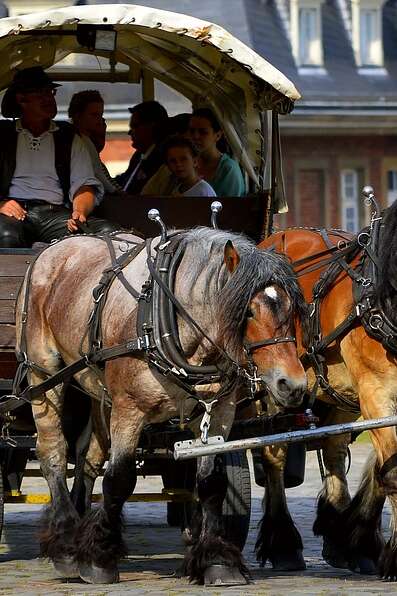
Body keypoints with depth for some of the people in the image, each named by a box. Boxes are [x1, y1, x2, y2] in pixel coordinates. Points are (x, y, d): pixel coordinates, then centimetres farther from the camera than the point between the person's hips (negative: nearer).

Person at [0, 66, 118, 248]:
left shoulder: (69, 138, 23)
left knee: (108, 231, -28)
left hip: (56, 214, 3)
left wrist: (80, 211, -10)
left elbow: (84, 185, 13)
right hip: (17, 213, -3)